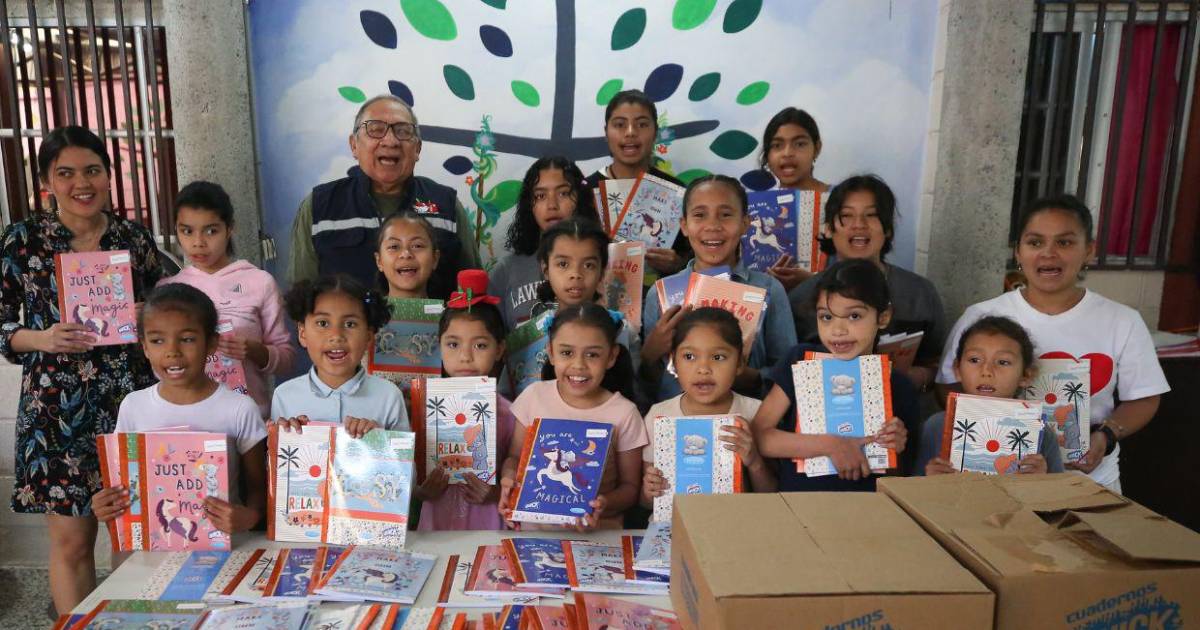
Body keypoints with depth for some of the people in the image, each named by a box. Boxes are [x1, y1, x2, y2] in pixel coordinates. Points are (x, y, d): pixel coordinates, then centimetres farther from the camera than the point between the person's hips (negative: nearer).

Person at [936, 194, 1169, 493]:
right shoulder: (982, 317, -1)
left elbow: (1142, 399, 10)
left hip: (1089, 477, 2)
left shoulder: (1123, 322, 4)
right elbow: (951, 389, 2)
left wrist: (1107, 436, -8)